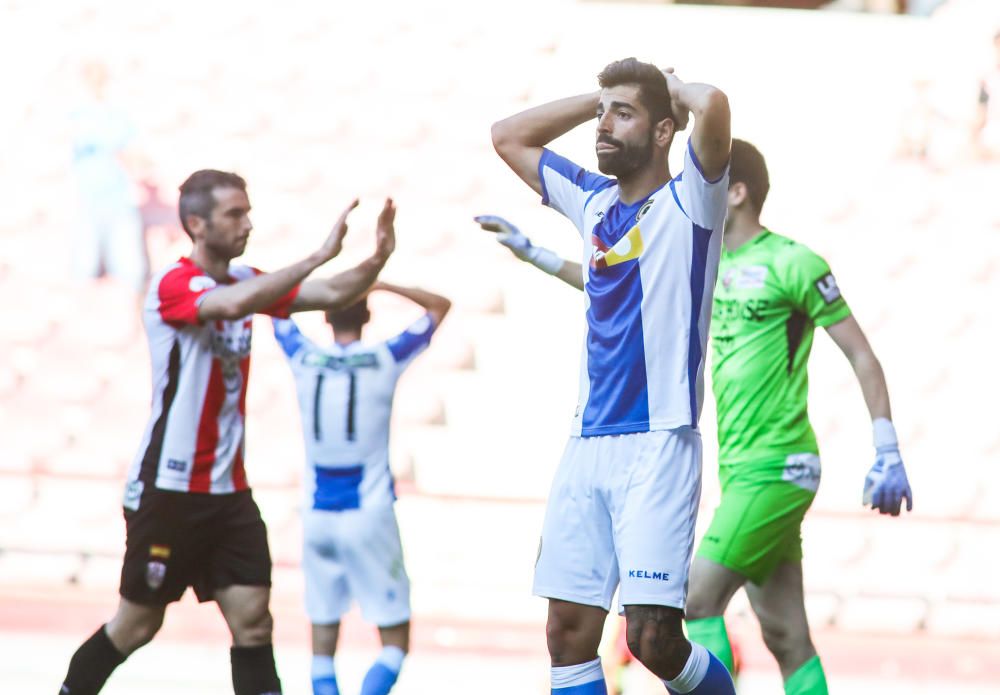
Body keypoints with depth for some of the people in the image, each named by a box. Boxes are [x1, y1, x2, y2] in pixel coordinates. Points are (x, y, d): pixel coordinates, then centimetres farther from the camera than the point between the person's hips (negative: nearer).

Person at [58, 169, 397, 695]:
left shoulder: (245, 280, 9)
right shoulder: (173, 286, -15)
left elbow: (331, 295, 5)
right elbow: (232, 304, -36)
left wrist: (377, 259, -14)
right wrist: (319, 255, -36)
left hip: (227, 490, 7)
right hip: (167, 489, -7)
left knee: (253, 621, -2)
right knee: (137, 625, 3)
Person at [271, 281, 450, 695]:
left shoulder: (304, 360, 0)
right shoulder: (385, 360, -6)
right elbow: (439, 306, 9)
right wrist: (379, 285, 9)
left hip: (317, 517, 3)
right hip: (369, 516, -3)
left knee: (323, 642, 11)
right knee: (395, 643, 4)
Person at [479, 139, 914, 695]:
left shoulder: (792, 263, -9)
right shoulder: (712, 267, 14)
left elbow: (863, 357, -8)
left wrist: (889, 456, -13)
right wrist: (532, 253, 25)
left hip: (776, 468, -8)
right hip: (741, 468, 8)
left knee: (699, 601, -14)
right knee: (785, 634, 6)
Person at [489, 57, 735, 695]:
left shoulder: (688, 202, -3)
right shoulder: (593, 201, 16)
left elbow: (713, 106, -22)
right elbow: (508, 137, 28)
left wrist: (677, 88, -1)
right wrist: (601, 96, 20)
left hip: (659, 445, -7)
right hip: (588, 445, 7)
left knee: (653, 637, -13)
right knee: (568, 633, 2)